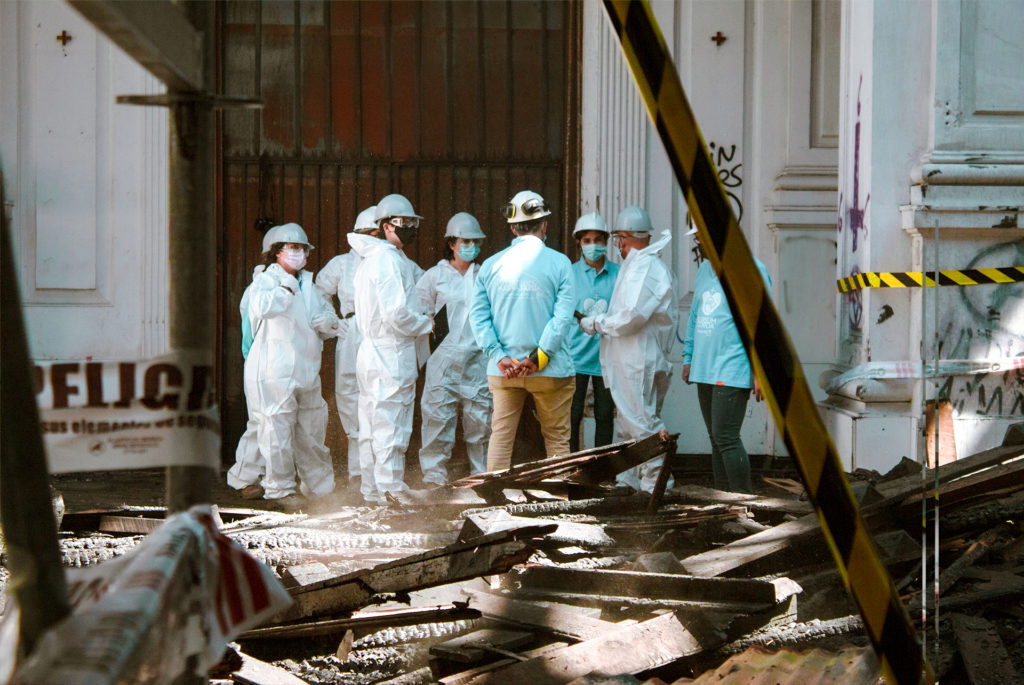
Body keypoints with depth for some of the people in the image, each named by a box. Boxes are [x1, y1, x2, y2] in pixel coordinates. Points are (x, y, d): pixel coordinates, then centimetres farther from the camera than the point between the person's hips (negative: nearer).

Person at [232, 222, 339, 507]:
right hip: (274, 372, -7)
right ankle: (281, 488, 6)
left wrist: (326, 323, 0)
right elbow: (262, 306, -27)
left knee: (312, 428, 12)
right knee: (278, 429, -6)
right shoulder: (265, 280, -3)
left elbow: (330, 320, 22)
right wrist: (286, 289, -16)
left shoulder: (307, 284, 20)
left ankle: (320, 483, 24)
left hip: (306, 370, 7)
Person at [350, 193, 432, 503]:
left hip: (371, 352, 10)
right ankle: (391, 493, -3)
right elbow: (396, 313, -23)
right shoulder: (390, 259, -15)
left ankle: (372, 492, 21)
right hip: (392, 356, -10)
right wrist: (425, 323, -6)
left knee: (372, 428, 14)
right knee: (391, 429, -5)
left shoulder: (369, 259, 16)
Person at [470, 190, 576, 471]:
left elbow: (478, 315, -1)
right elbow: (563, 315, -12)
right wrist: (539, 357, -12)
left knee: (500, 435, 8)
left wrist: (498, 356, -7)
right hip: (550, 370, -2)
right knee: (556, 437, 8)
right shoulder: (559, 263, -5)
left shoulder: (491, 265, 4)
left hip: (503, 368, 2)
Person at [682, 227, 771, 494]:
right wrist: (688, 357, 18)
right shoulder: (705, 269, 17)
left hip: (733, 371, -8)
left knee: (726, 438, -13)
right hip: (705, 371, 8)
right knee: (716, 440, 9)